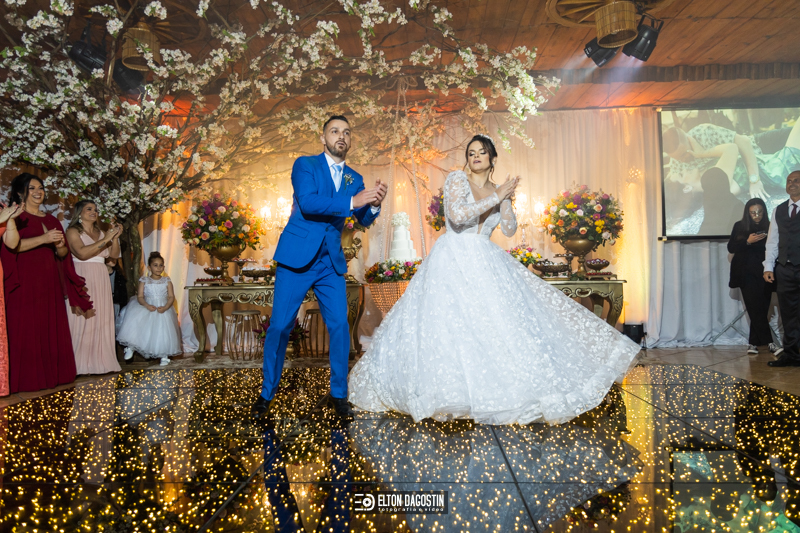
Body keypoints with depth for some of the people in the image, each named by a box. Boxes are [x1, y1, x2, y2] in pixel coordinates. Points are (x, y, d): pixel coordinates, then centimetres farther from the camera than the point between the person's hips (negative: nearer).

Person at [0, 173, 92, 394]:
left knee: (53, 328, 4)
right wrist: (43, 239, -21)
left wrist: (60, 246, -4)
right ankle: (27, 379, -3)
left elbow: (64, 254, 18)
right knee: (26, 329, -7)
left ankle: (52, 374, 10)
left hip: (50, 281, 6)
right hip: (26, 281, -6)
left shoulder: (52, 220, 19)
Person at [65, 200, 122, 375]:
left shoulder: (100, 232, 17)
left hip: (101, 279, 6)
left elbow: (114, 254, 13)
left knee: (101, 320, 3)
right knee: (82, 319, -7)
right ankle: (80, 363, -4)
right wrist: (106, 239, -16)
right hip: (82, 278, -6)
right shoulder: (73, 231, 0)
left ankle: (99, 361, 6)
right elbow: (82, 253, -16)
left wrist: (115, 237, -1)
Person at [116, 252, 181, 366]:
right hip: (147, 309, 0)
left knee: (163, 330, -11)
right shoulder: (144, 280, 2)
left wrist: (165, 307, -19)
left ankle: (164, 356, 6)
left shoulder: (166, 281, 3)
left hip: (163, 310, 0)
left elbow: (171, 297, -2)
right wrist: (147, 305, -21)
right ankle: (130, 347, -6)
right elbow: (140, 297, -3)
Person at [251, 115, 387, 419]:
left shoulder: (355, 179, 12)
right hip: (297, 257, -3)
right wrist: (351, 202, -24)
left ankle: (339, 394, 14)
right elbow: (307, 202, -18)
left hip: (331, 262, 4)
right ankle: (267, 394, 16)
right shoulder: (305, 165, 0)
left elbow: (364, 221, 1)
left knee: (340, 327, -1)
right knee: (280, 326, 0)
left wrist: (374, 204, -20)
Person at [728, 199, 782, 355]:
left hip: (763, 273, 2)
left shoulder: (769, 227, 5)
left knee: (761, 310, 1)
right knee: (757, 309, -8)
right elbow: (731, 248, 0)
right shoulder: (740, 226, 3)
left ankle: (754, 343, 10)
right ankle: (769, 343, -7)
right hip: (747, 274, -2)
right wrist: (747, 241, -14)